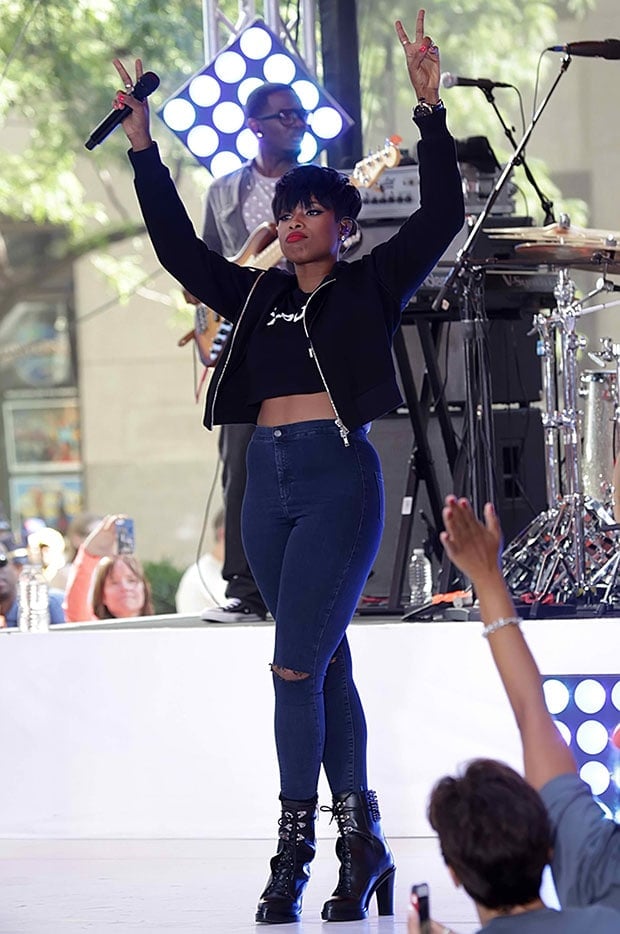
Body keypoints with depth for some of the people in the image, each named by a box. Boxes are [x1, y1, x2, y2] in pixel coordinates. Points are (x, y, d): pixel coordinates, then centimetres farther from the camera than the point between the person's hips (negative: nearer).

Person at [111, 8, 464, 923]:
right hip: (268, 483, 5)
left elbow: (440, 216, -4)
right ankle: (363, 842, 12)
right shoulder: (256, 294, 17)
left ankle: (294, 854, -10)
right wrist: (144, 147, 14)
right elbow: (180, 249, 19)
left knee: (297, 665, -13)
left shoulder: (371, 284, 5)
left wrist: (429, 109, -12)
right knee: (327, 668, 8)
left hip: (340, 478, -5)